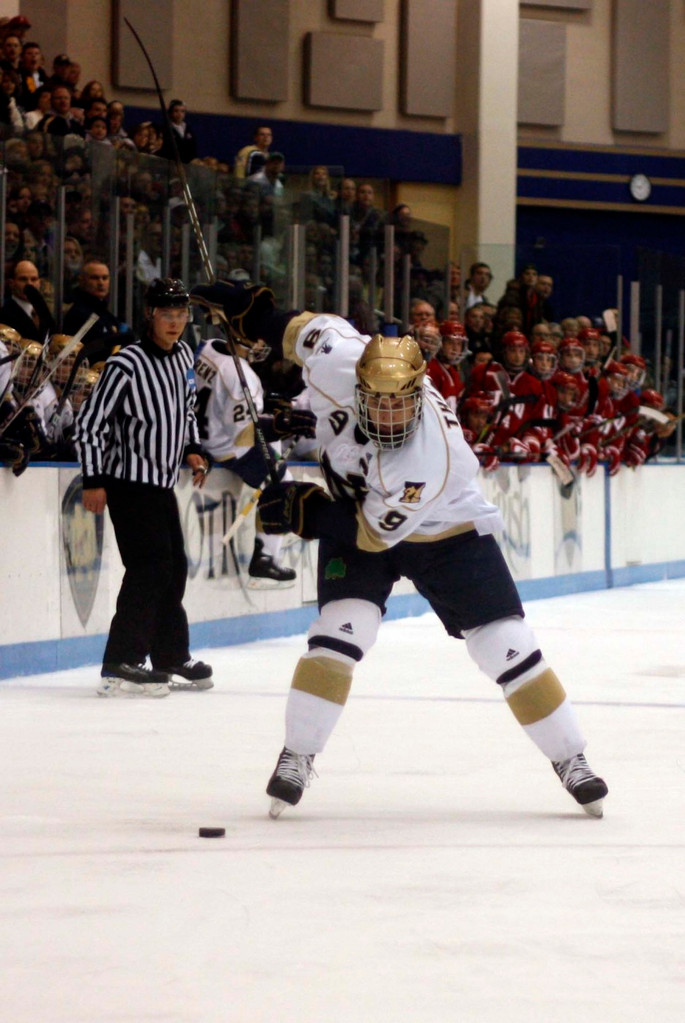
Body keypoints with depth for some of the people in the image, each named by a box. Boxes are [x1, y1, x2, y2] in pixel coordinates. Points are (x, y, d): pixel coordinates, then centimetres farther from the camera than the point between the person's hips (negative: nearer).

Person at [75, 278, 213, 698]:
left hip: (163, 483, 9)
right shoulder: (127, 364, -17)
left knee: (175, 569, 13)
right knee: (150, 567, -16)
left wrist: (193, 449, 10)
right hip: (129, 484, -9)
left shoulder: (184, 356, 8)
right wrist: (94, 481, -16)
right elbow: (90, 421, -15)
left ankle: (172, 658, 26)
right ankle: (120, 667, -17)